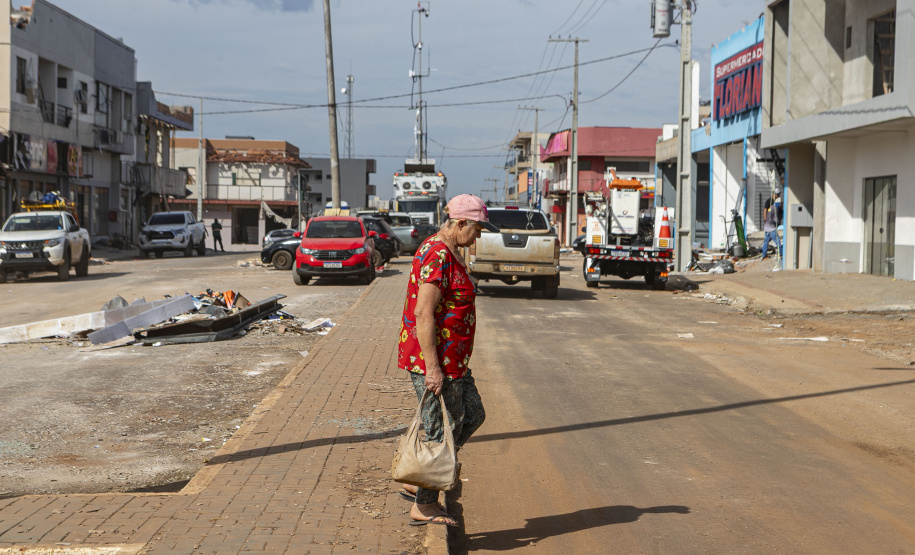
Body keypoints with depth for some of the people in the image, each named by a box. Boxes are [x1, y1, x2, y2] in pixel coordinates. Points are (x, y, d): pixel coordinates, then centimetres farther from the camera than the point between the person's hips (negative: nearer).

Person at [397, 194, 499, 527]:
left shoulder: (449, 253, 14)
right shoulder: (437, 255, -20)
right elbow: (423, 314, -25)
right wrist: (433, 368, -26)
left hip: (450, 359, 11)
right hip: (432, 360, -11)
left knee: (472, 415, 17)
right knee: (441, 432, -1)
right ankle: (424, 507, 13)